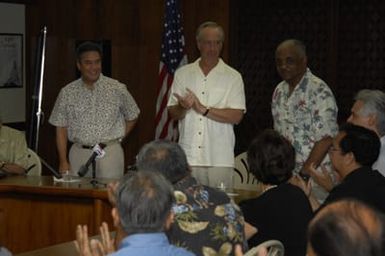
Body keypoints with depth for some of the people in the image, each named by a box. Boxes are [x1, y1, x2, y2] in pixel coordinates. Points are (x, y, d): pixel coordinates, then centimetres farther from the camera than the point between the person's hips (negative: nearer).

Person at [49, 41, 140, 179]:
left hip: (109, 152, -1)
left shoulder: (117, 89, 2)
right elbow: (61, 129, 7)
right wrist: (63, 162, 1)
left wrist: (116, 138, 5)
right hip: (79, 153, 1)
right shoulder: (67, 93, 5)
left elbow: (132, 117, 14)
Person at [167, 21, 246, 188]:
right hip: (188, 156, 2)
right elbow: (173, 113, 9)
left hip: (219, 159, -2)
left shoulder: (233, 77, 4)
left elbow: (236, 116, -6)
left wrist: (204, 109, -13)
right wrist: (183, 107, -14)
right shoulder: (182, 74, 11)